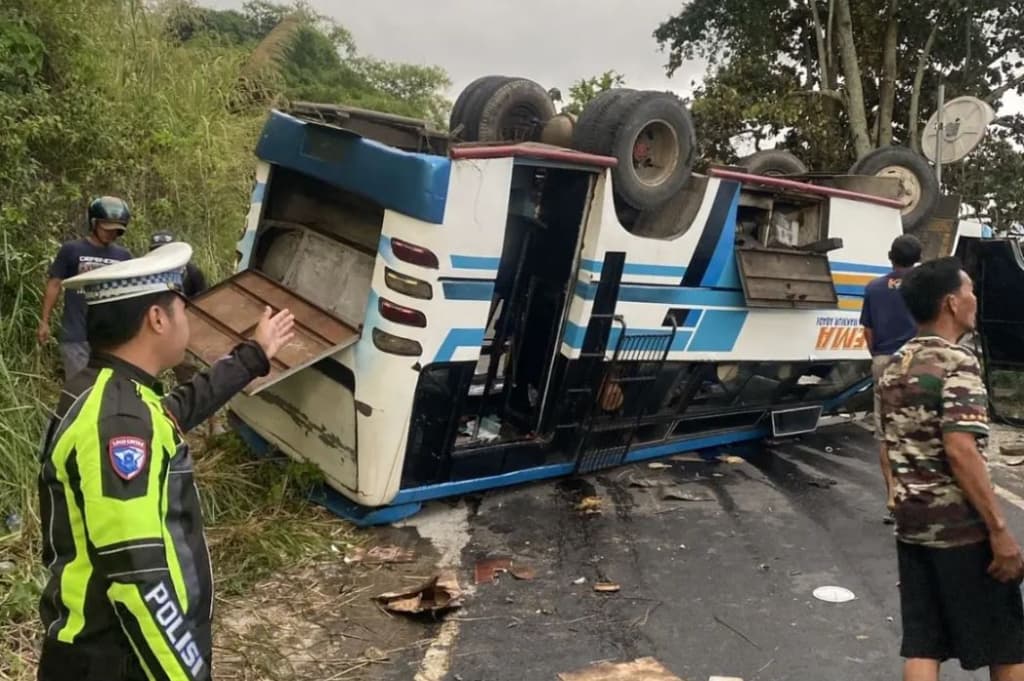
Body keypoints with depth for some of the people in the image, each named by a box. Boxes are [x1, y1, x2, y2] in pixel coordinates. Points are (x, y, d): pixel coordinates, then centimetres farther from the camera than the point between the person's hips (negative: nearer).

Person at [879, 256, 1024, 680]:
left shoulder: (895, 366, 11)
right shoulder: (958, 363, -15)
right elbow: (960, 452, -24)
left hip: (911, 525, 7)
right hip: (962, 527, -7)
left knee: (922, 645, 9)